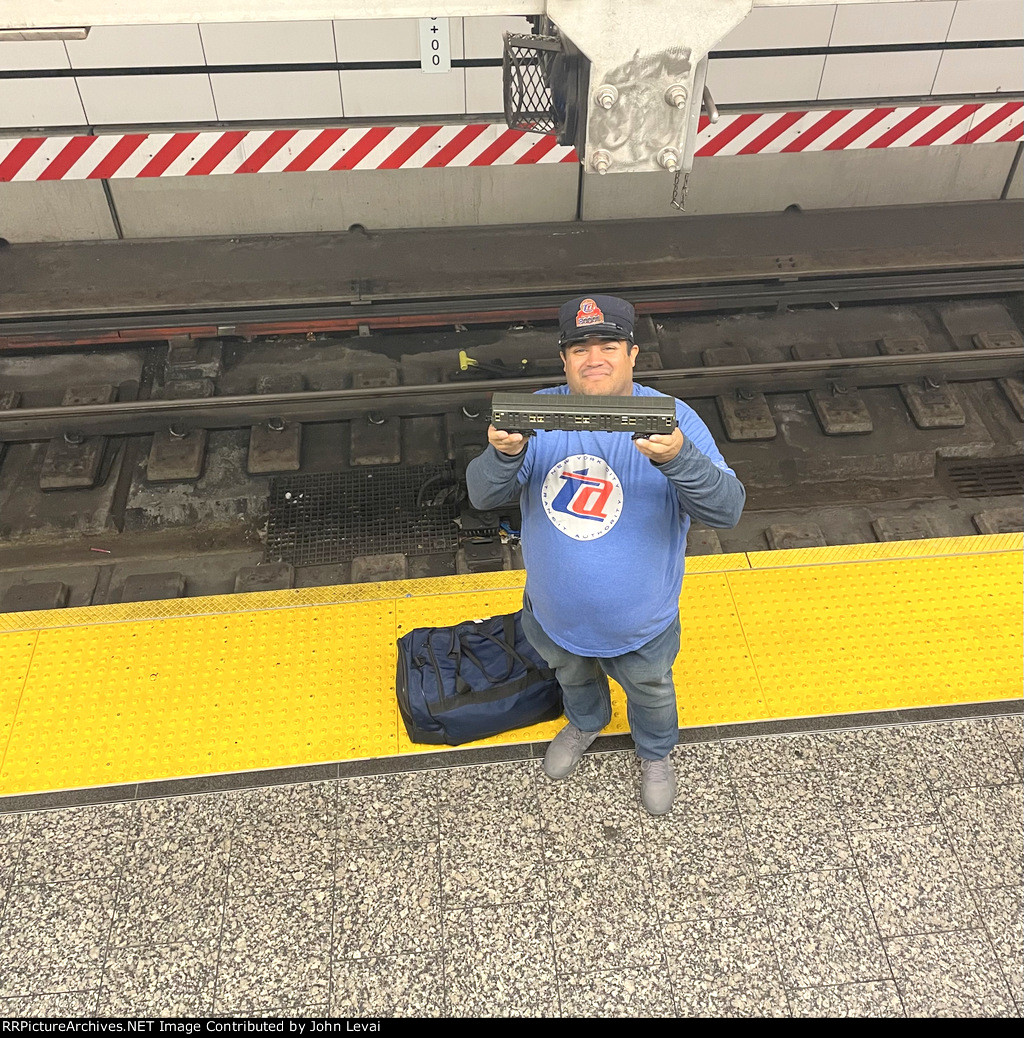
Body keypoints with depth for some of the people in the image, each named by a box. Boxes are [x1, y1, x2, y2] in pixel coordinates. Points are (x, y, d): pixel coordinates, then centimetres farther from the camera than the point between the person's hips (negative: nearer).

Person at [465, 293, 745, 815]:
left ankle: (655, 752, 62)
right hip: (555, 615, 2)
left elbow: (726, 508, -31)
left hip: (640, 624, -2)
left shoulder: (672, 420, -24)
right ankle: (585, 724, 67)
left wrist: (676, 457, -52)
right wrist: (503, 454, -44)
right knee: (572, 676, 33)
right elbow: (482, 496, -20)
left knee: (651, 693, 28)